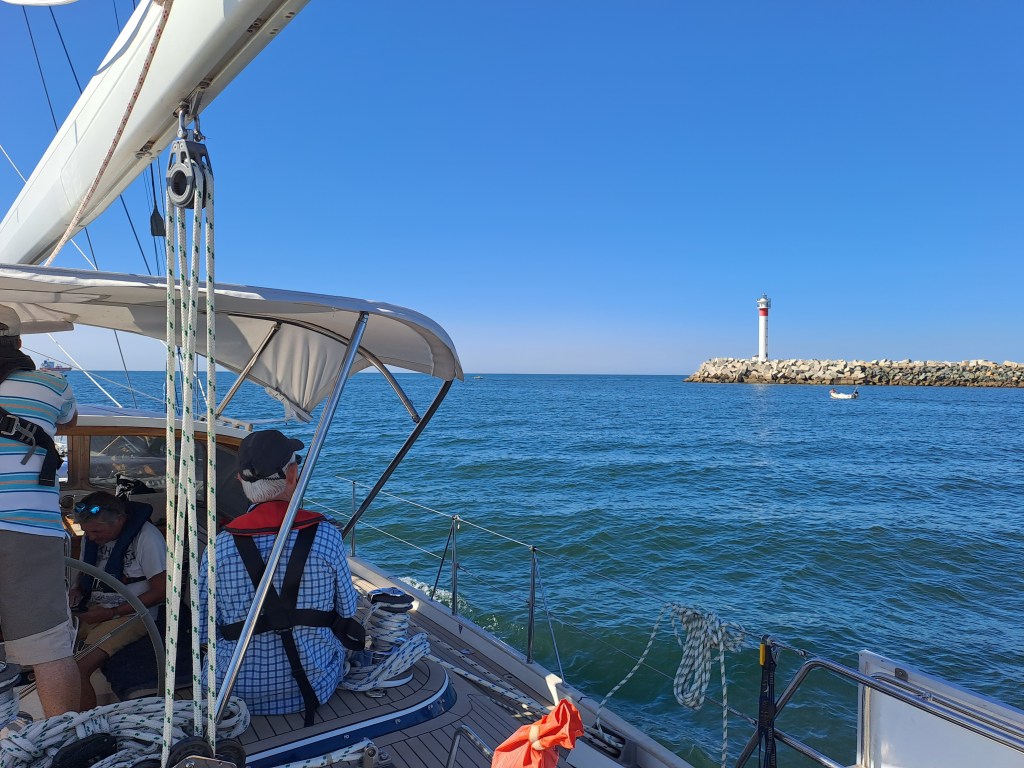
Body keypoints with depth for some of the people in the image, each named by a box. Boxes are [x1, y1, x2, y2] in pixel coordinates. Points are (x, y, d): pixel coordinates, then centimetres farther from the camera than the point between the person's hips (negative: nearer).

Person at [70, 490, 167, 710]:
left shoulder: (146, 537, -15)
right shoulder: (95, 536, 8)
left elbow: (161, 591, -14)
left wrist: (112, 613, -15)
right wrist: (78, 591, 2)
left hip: (130, 615, -7)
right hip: (93, 610, 8)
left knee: (78, 669, -25)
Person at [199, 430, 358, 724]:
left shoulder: (221, 547, -18)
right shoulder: (326, 535, -18)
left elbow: (203, 631, -7)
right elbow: (347, 610, -3)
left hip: (240, 692, 1)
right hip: (315, 686, -1)